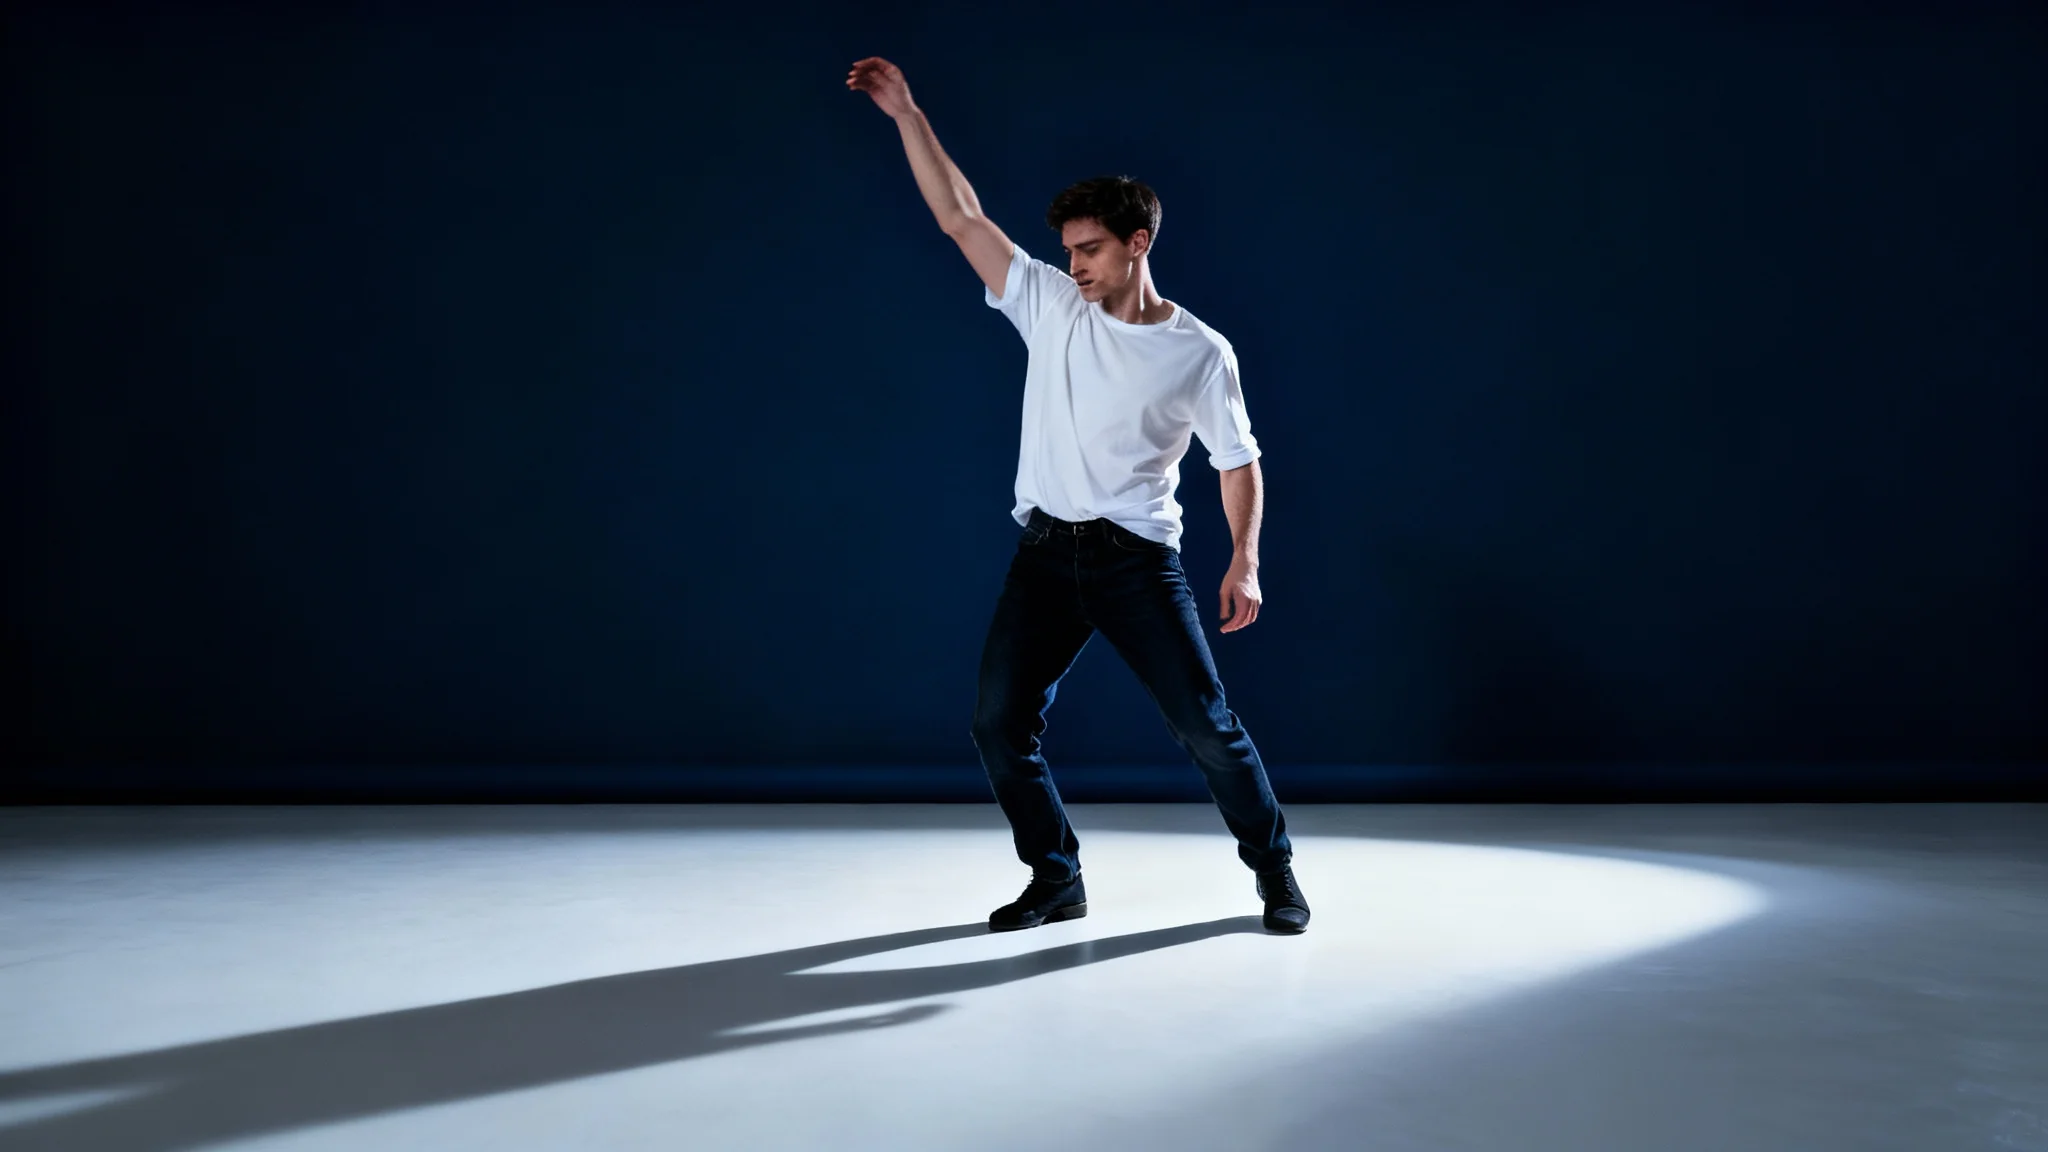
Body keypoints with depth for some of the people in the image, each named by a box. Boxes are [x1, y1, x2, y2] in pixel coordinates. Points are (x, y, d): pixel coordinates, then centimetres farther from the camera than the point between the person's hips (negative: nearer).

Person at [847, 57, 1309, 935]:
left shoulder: (1199, 352, -2)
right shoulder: (1051, 307, 4)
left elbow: (1238, 461, 2)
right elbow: (960, 217, 4)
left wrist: (1245, 561, -11)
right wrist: (908, 116, 0)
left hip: (1138, 559, -3)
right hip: (1045, 553, 3)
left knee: (1206, 727, -4)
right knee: (998, 723, -1)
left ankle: (1274, 872, 17)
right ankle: (1056, 881, 16)